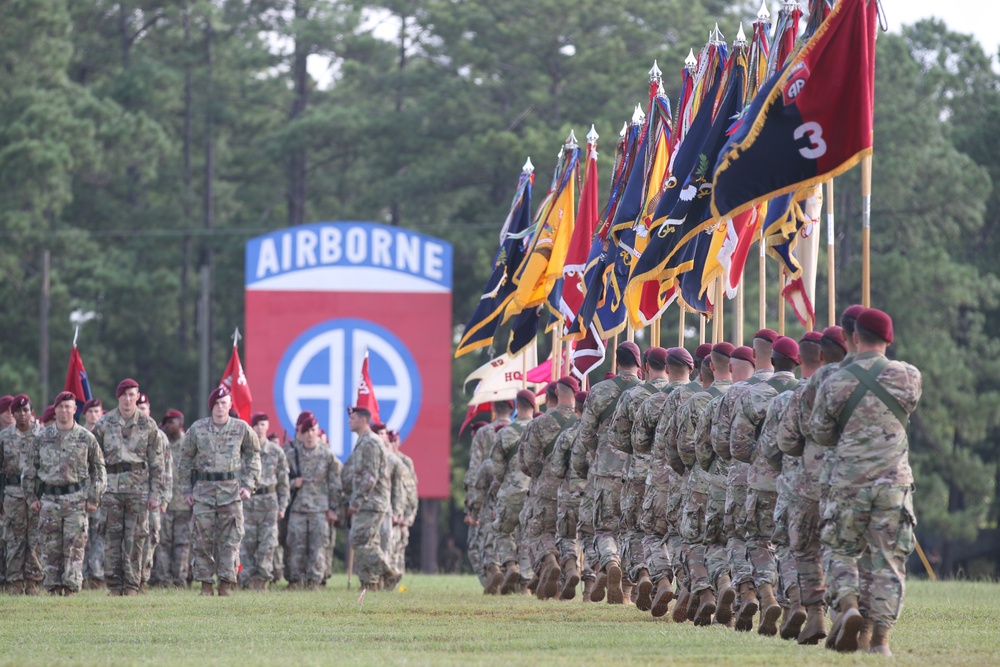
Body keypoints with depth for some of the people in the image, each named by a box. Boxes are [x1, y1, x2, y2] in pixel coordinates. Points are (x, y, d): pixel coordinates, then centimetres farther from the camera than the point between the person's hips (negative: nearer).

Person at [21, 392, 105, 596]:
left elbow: (98, 470, 6)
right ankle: (53, 588, 8)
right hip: (49, 499, 2)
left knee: (74, 547, -5)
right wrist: (31, 496, 6)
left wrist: (94, 498, 0)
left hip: (76, 499, -2)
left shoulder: (86, 438, 2)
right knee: (50, 548, 3)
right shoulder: (42, 438, 6)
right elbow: (30, 468, 12)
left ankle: (71, 588, -3)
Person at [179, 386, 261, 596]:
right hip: (204, 488, 1)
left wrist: (248, 485, 2)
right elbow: (186, 460, 13)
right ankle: (205, 583, 5)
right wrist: (187, 490, 8)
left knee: (230, 539, -4)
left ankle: (227, 583, -2)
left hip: (231, 489, -1)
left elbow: (253, 456, 12)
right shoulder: (197, 429, 4)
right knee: (203, 539, -1)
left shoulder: (242, 429, 2)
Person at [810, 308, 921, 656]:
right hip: (894, 481, 0)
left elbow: (820, 433, 7)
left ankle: (848, 606, -12)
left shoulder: (835, 382, -3)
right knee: (888, 561, 4)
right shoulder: (907, 377, -2)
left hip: (847, 482, 0)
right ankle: (881, 637, 0)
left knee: (842, 552, 13)